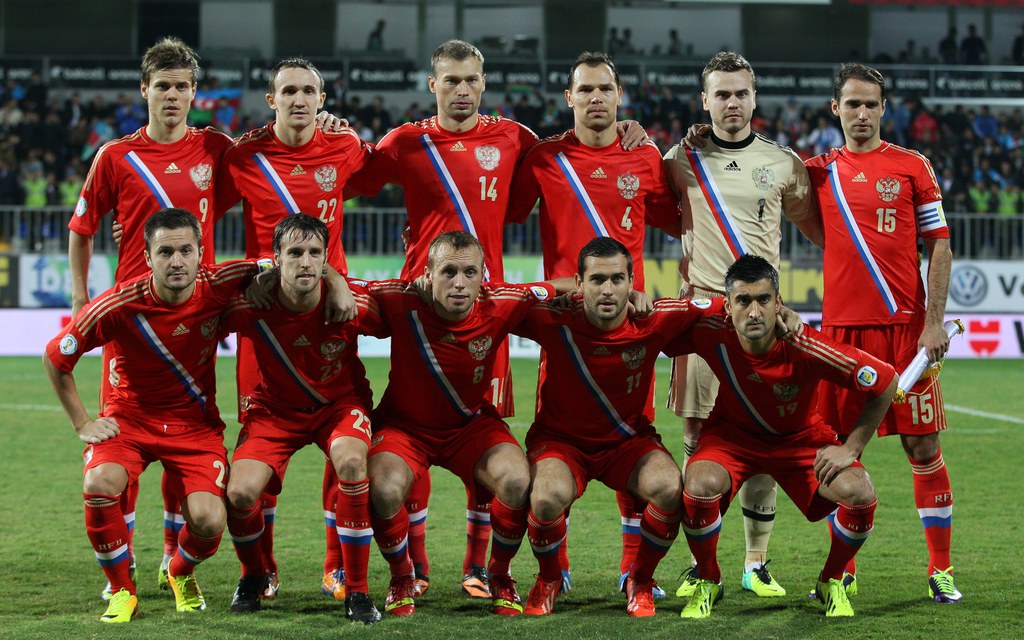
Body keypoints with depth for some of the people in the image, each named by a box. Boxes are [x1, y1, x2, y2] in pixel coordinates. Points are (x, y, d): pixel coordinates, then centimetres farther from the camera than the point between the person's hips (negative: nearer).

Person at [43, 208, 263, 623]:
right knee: (99, 484, -32)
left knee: (208, 521, -20)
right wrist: (82, 424, -4)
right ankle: (122, 590, -7)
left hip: (196, 422, 1)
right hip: (129, 417, -1)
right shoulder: (119, 305, -20)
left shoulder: (218, 286, -16)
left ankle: (182, 573, 19)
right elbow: (55, 358, -6)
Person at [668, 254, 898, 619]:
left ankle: (832, 582, 7)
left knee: (858, 493, -25)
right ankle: (708, 582, -1)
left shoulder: (805, 348, -31)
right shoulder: (713, 335, -27)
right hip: (732, 434, 0)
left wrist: (850, 449, -17)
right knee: (700, 484, -32)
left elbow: (886, 383, -20)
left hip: (800, 438, 0)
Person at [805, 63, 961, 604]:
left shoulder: (912, 166, 3)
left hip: (904, 326, -2)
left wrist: (935, 321, -7)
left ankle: (941, 569, 5)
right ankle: (844, 569, 12)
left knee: (922, 444, -1)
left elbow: (939, 244, 2)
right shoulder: (820, 171, 10)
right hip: (840, 327, 2)